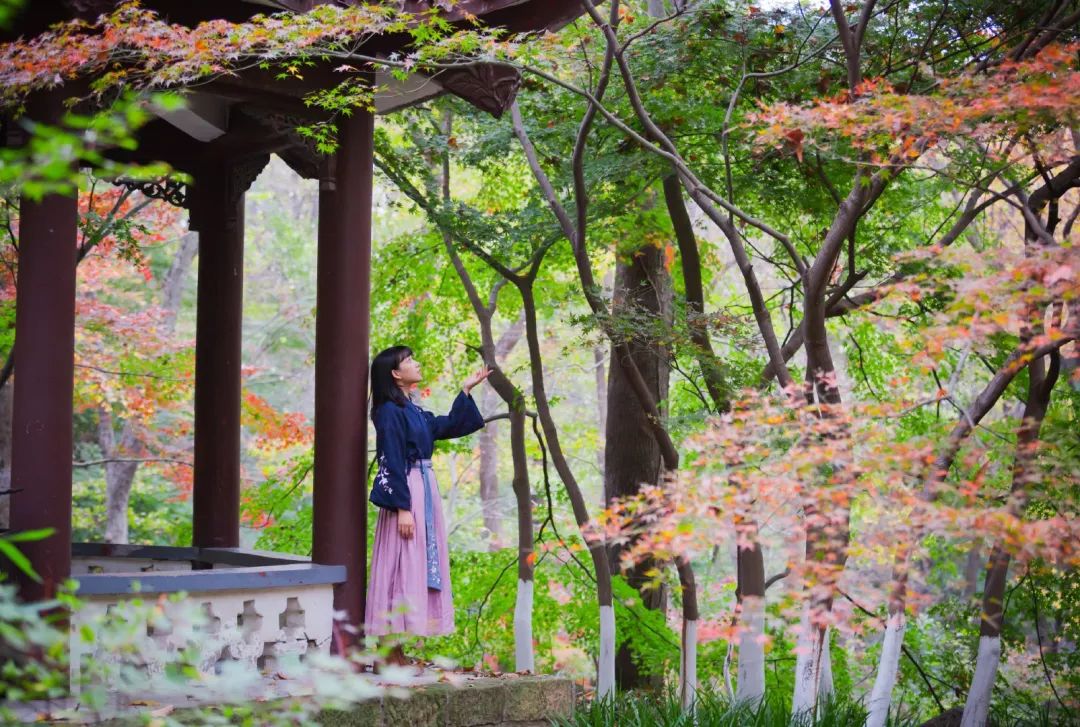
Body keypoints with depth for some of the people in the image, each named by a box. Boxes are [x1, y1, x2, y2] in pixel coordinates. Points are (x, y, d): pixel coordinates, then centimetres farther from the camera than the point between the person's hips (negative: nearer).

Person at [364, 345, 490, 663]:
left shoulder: (411, 410, 16)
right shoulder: (390, 412, -12)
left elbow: (449, 426, 27)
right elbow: (393, 463, -17)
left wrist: (466, 390, 26)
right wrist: (402, 508, -21)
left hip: (424, 490, 10)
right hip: (404, 492, -10)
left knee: (418, 564, 8)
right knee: (401, 565, -9)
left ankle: (395, 651, 11)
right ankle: (389, 653, -6)